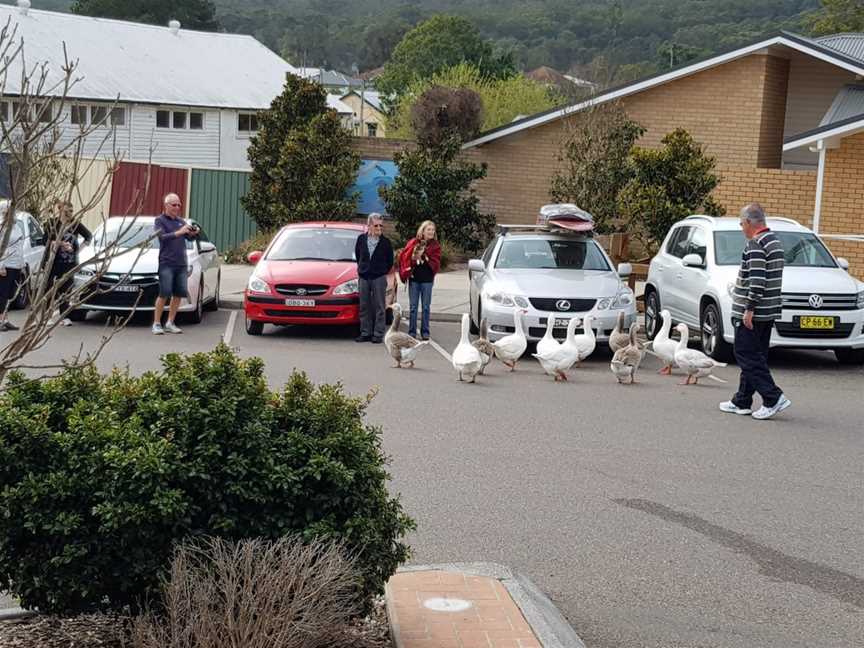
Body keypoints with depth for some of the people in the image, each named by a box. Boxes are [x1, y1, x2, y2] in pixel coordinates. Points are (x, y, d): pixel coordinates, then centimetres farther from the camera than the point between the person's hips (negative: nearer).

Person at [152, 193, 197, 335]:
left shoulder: (180, 221, 19)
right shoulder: (160, 220, 2)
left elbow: (189, 238, 14)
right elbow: (163, 237, -13)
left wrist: (194, 233, -9)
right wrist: (179, 232, -25)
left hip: (181, 263, 6)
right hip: (166, 263, -6)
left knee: (179, 294, 3)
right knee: (164, 294, -11)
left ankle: (170, 323, 12)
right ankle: (157, 324, -5)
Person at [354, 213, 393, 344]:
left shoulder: (385, 242, -3)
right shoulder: (361, 239, 3)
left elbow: (390, 261, 7)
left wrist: (383, 271, 6)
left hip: (379, 278, -3)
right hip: (364, 277, 3)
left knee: (379, 306, -1)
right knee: (364, 306, 6)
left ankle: (378, 334, 2)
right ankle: (365, 333, 13)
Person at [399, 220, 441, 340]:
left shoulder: (435, 246, 2)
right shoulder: (413, 243, 1)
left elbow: (436, 263, -5)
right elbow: (404, 257, 1)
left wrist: (425, 256, -16)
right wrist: (406, 271, -8)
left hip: (427, 280, 0)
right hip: (414, 279, 0)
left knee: (426, 307, 6)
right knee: (413, 307, 5)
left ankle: (425, 332, 14)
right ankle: (412, 332, 11)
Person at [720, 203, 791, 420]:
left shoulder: (756, 244, -15)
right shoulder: (775, 241, 16)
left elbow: (757, 280, -23)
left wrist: (750, 309, -21)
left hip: (753, 312, -10)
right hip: (769, 311, 10)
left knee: (747, 355, -6)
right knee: (755, 356, 12)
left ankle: (773, 398, -12)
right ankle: (742, 402, 18)